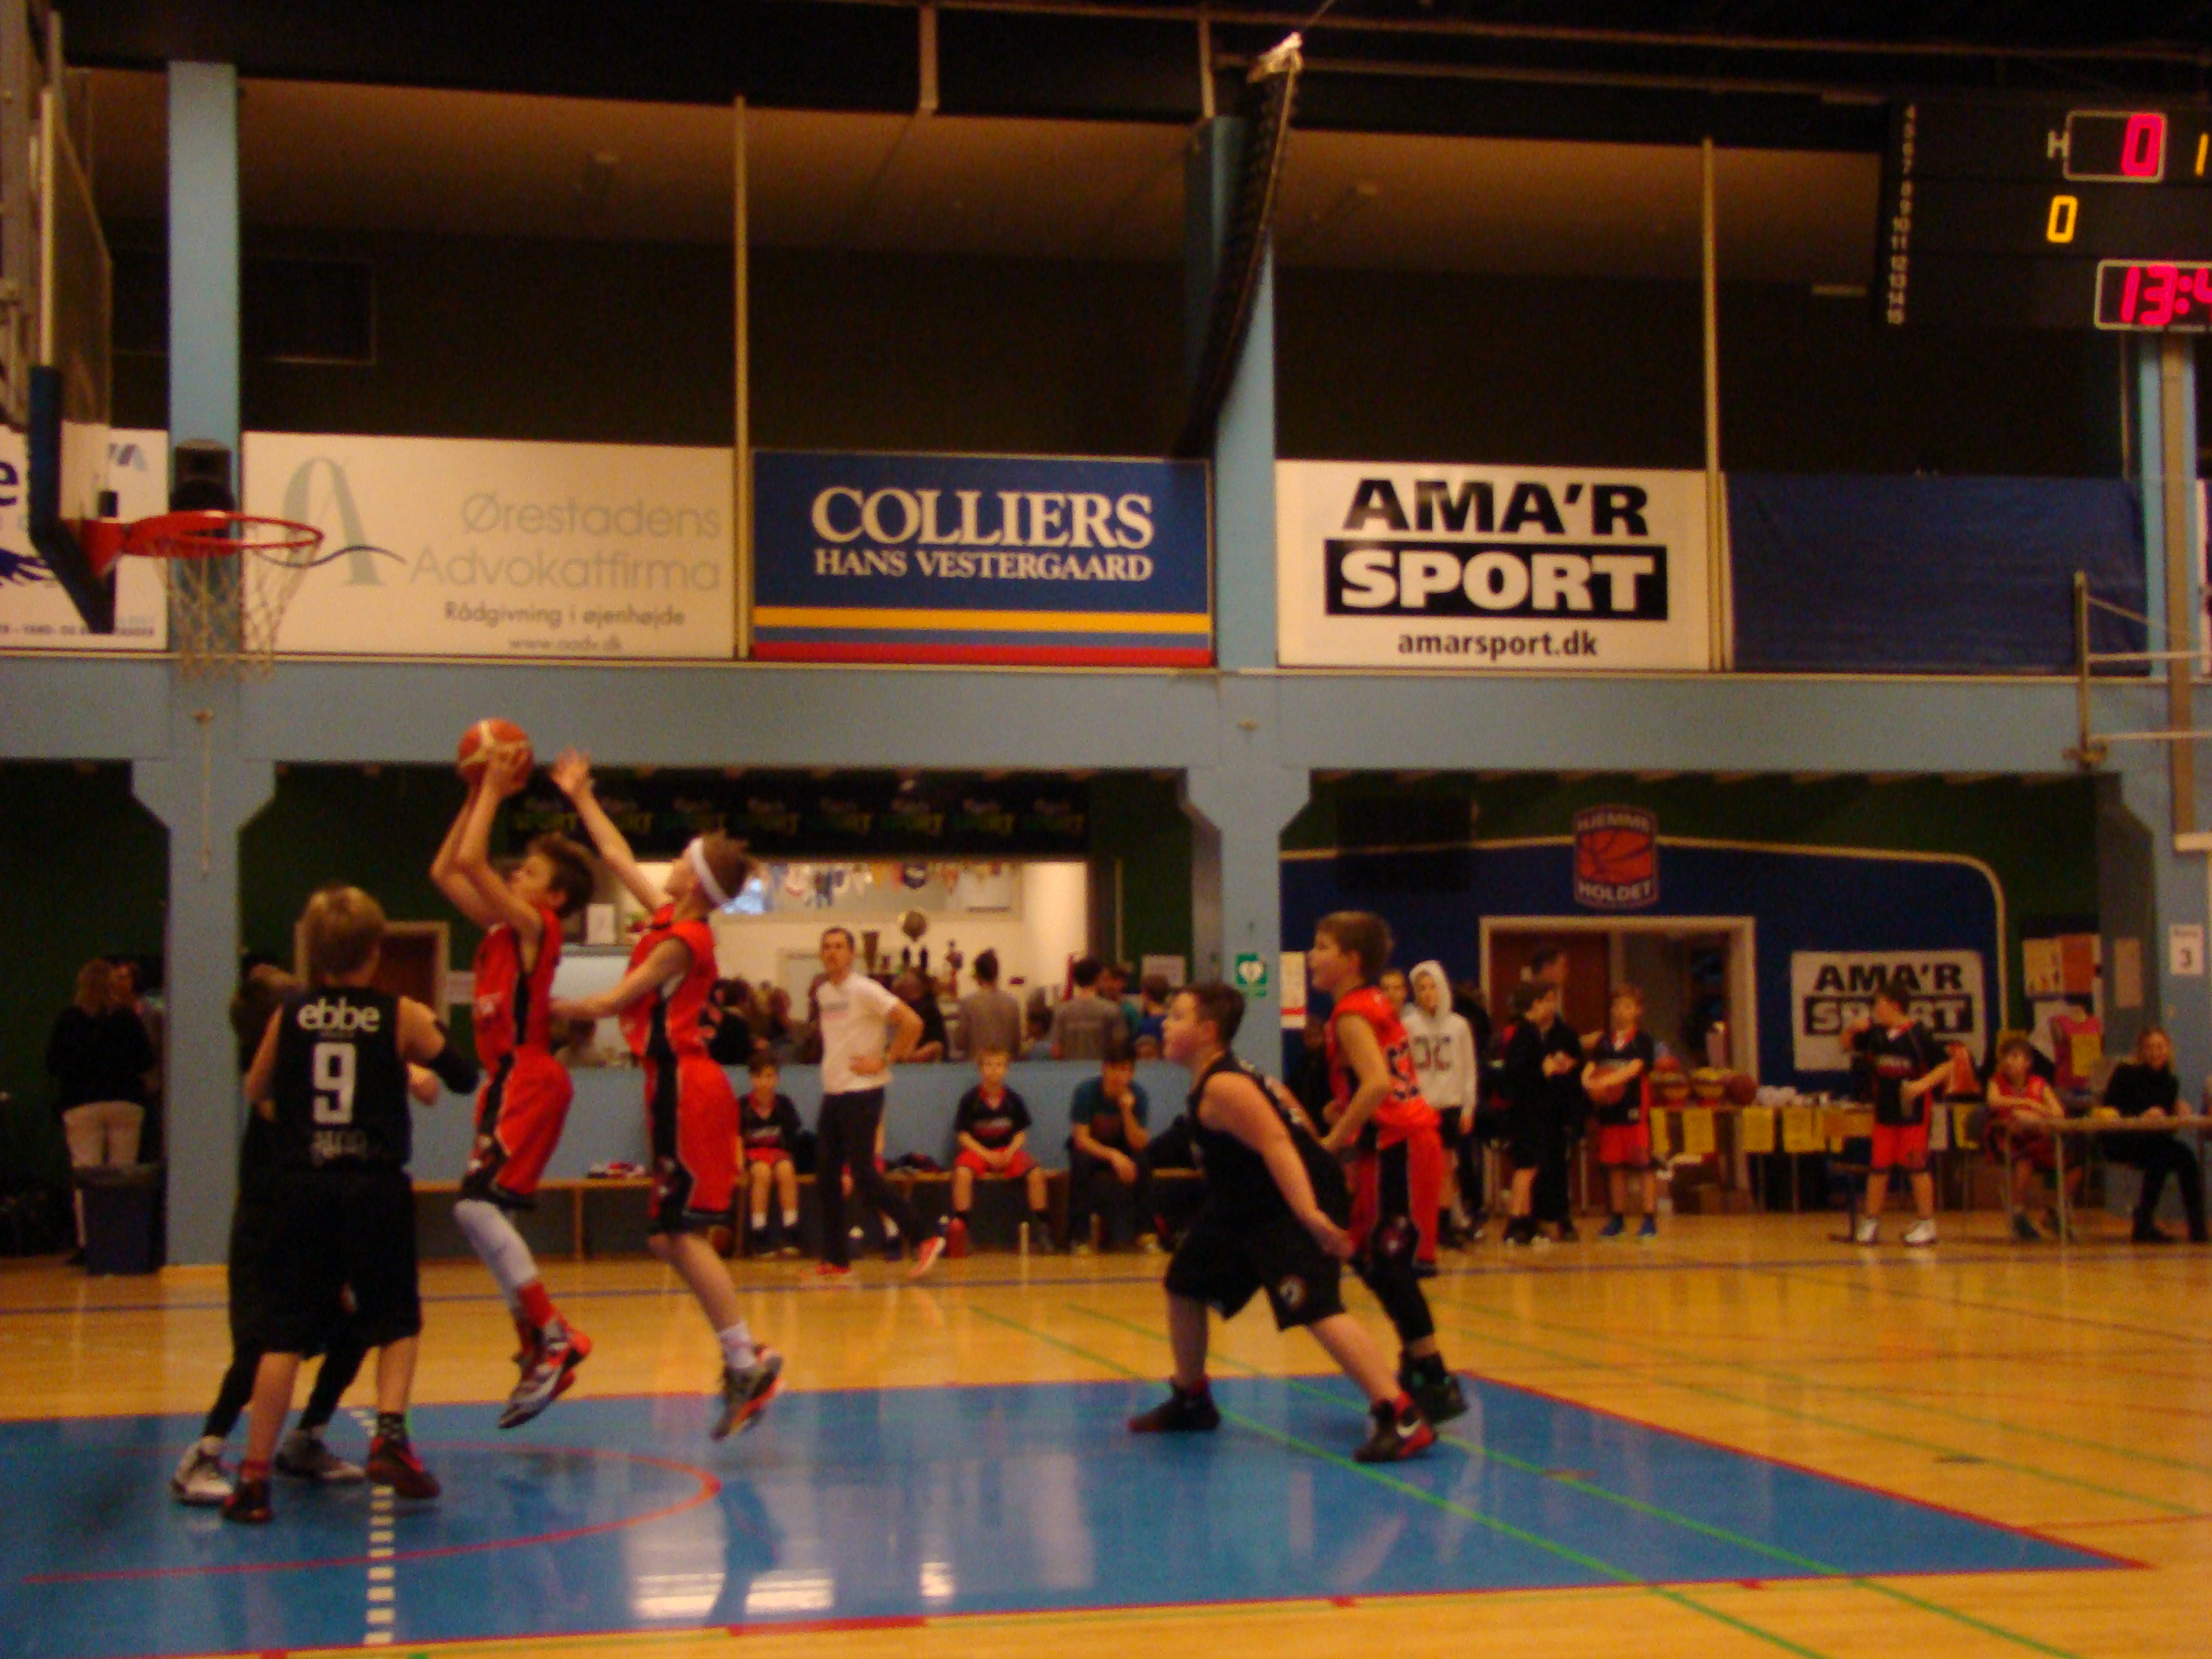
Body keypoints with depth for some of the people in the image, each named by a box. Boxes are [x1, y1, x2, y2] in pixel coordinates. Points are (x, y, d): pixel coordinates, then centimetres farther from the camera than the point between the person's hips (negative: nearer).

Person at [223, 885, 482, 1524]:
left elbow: (256, 1094, 13)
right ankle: (390, 1436, -5)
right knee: (396, 1321, 14)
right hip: (376, 1190, -1)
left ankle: (254, 1475, 3)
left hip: (303, 1190, 1)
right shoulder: (400, 1016, -1)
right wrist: (433, 1032, 24)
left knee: (285, 1332, 5)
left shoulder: (289, 1016, 3)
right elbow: (463, 1077, 6)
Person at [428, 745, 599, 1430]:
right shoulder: (502, 931, 16)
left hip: (528, 1080, -10)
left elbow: (471, 862, -17)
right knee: (488, 1214, 9)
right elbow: (445, 870, 22)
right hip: (509, 1081, 10)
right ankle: (537, 1351, 13)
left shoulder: (535, 928, -8)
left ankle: (555, 1336, -17)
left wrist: (494, 792, -6)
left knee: (477, 1204, -18)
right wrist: (479, 794, 18)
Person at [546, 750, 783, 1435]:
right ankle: (744, 1354, 9)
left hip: (685, 1088, -9)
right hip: (679, 1086, 9)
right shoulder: (669, 919, 12)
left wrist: (543, 1009, -5)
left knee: (681, 1232, -10)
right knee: (670, 1236, 8)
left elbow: (614, 1001, -14)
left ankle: (746, 1363, -9)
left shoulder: (683, 938, -13)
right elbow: (618, 857, 25)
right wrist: (581, 798, 33)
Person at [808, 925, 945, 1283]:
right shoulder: (823, 992, 12)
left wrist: (885, 1060, -15)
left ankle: (925, 1239, -2)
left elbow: (912, 1022, -17)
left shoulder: (864, 990, -11)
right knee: (826, 1179, 5)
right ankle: (837, 1262, 12)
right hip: (832, 1092, 8)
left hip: (862, 1092, -8)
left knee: (864, 1176, -10)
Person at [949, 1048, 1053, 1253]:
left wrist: (1010, 1152, -13)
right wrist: (987, 1155, -17)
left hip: (1008, 1150, 2)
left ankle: (1042, 1227, -12)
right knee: (962, 1172, -35)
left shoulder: (1013, 1099, 1)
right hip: (977, 1150, -2)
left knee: (1036, 1172, -24)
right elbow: (962, 1135, -5)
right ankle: (959, 1227, -28)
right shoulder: (970, 1100, -5)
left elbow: (1022, 1132, 7)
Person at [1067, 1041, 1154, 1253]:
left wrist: (1127, 1111, -36)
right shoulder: (1086, 1091, -22)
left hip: (1121, 1150, 2)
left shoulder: (1137, 1094, -16)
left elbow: (1138, 1145, -20)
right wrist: (1112, 1155, -39)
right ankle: (1080, 1234, -28)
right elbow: (1081, 1139, -24)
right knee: (1081, 1163, -36)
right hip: (1089, 1148, -2)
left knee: (1143, 1162, -30)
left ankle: (1145, 1231, -22)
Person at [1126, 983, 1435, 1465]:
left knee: (1317, 1307, -26)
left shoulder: (1223, 1087, -20)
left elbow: (1276, 1144, -29)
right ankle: (1191, 1402, 38)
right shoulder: (1207, 1082, 10)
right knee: (1185, 1284, 21)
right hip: (1244, 1205, 12)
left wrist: (1309, 1214, -37)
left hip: (1295, 1204, -12)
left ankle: (1400, 1417, -31)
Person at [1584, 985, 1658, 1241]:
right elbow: (1591, 1066, 5)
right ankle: (1617, 1219, 18)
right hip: (1608, 1109, 5)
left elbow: (1635, 1068, -15)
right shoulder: (1604, 1041, 13)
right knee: (1615, 1165, 10)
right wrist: (1588, 1081, -18)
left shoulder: (1642, 1040, -2)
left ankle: (1650, 1219, -1)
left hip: (1635, 1109, -5)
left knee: (1642, 1163, -4)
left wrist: (1607, 1081, -26)